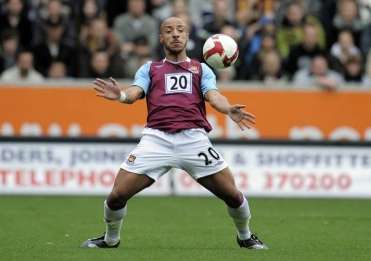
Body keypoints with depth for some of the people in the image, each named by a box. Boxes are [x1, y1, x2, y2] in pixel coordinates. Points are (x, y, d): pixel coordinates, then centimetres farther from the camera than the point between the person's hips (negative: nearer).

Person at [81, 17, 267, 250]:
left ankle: (245, 237, 21)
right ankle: (111, 238, 19)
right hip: (156, 138, 0)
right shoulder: (149, 69, 21)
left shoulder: (201, 69, 21)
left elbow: (213, 96, 3)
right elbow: (135, 93, 3)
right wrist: (121, 95, -22)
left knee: (232, 194, -7)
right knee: (118, 194, -9)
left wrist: (229, 110, -20)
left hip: (193, 138, 0)